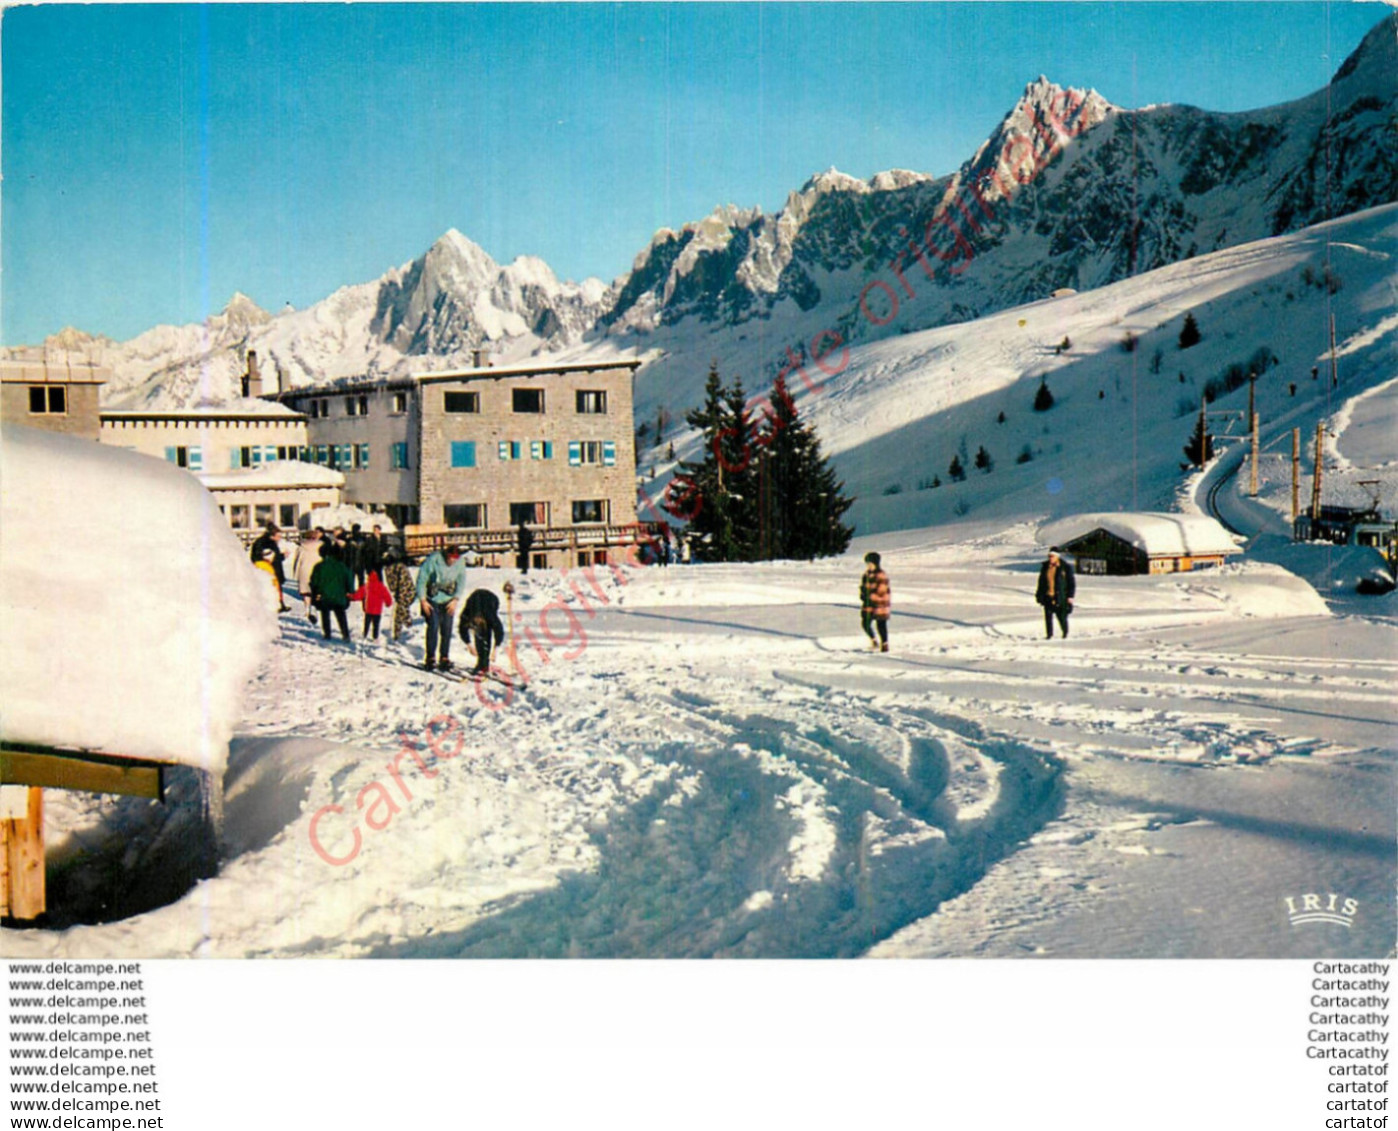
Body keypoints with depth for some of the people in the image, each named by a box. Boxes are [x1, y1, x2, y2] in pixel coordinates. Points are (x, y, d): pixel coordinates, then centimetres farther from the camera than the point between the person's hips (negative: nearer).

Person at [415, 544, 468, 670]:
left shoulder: (460, 563, -9)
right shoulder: (433, 560, -20)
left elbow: (461, 582, 4)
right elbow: (421, 579, -12)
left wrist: (455, 599, -6)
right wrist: (423, 600, -12)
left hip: (448, 602, 3)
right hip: (432, 600, -3)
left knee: (447, 630, -1)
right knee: (433, 627, -11)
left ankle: (444, 658, 9)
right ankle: (430, 658, 0)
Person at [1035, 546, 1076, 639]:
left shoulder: (1065, 567, -5)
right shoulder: (1045, 567, 7)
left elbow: (1072, 582, -2)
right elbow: (1041, 582, 16)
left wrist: (1070, 596, -8)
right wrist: (1039, 594, 13)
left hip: (1060, 597, -3)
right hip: (1048, 597, 3)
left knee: (1062, 617, 2)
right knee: (1048, 616, 0)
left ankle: (1065, 632, 27)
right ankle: (1049, 634, 12)